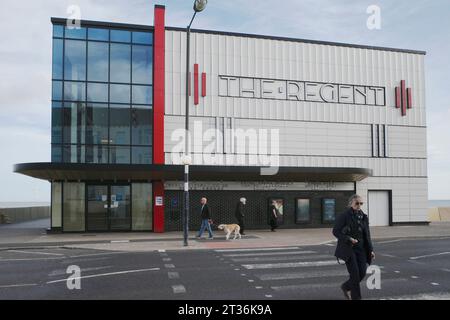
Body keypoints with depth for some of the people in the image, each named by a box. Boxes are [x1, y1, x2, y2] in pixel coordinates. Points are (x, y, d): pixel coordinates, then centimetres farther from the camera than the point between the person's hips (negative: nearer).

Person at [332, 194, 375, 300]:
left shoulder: (363, 217, 9)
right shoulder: (344, 216, -9)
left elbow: (367, 235, 14)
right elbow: (335, 231, -8)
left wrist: (370, 250, 8)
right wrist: (349, 239, -19)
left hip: (361, 249, 6)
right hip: (348, 249, -6)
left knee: (362, 273, 2)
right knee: (355, 274, -8)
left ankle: (346, 287, 27)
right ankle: (356, 297, 8)